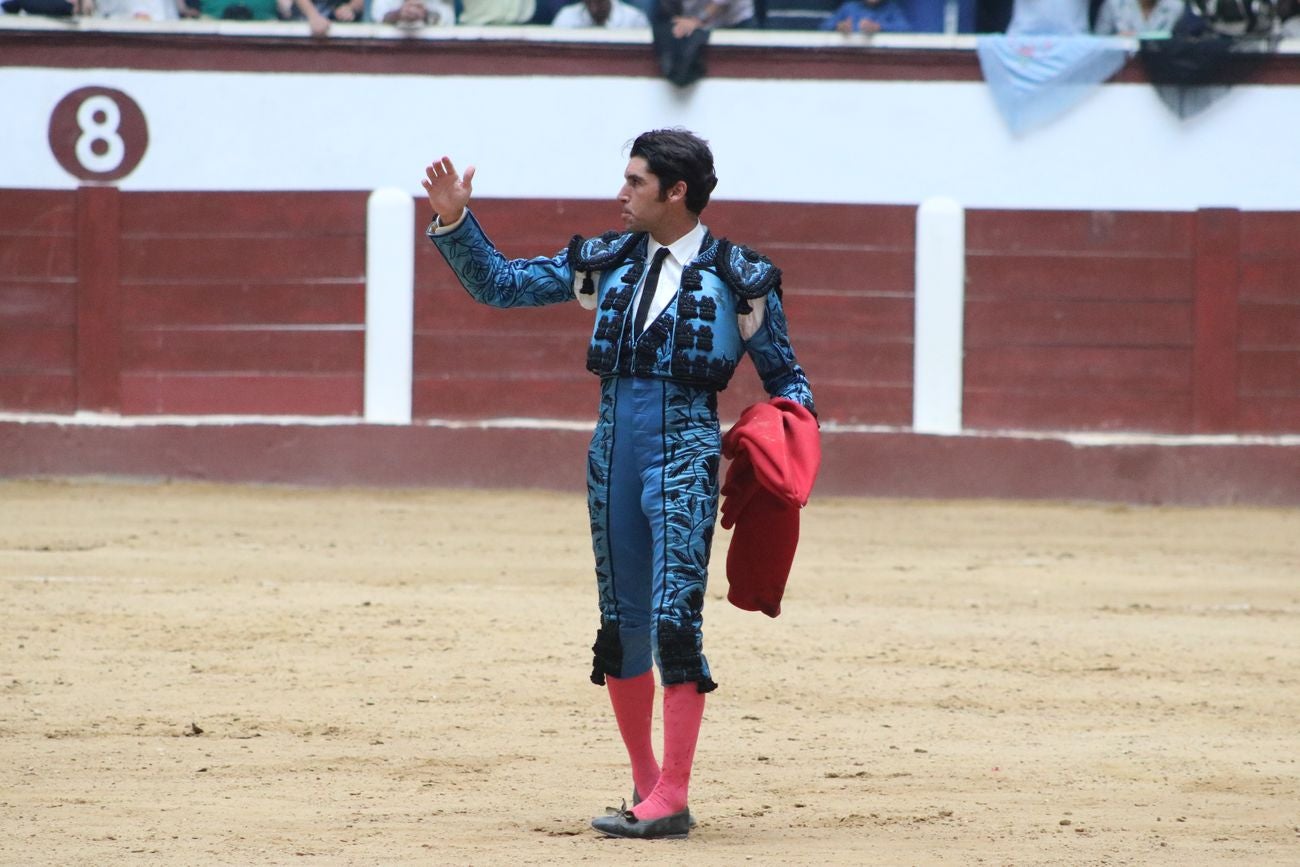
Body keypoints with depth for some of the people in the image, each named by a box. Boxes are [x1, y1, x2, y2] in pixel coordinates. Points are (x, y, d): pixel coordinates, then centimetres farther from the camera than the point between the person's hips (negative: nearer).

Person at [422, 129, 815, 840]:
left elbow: (783, 374, 8)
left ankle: (672, 801, -13)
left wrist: (793, 413, -13)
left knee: (674, 618, -13)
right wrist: (454, 222, 1)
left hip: (684, 450, -5)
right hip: (614, 446, 5)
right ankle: (647, 786, 18)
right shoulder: (609, 262, 12)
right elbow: (499, 285, 14)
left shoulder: (736, 277, 1)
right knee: (621, 623, 7)